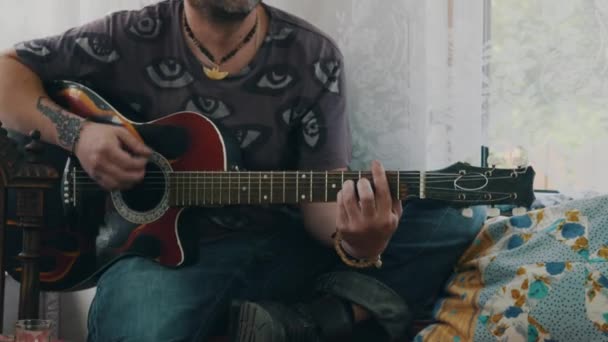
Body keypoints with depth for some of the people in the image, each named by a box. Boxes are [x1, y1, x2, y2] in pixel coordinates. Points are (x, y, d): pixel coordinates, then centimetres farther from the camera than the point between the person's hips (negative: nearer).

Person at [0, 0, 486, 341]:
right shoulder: (132, 40, -1)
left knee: (454, 226, -17)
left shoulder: (313, 59, 0)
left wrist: (353, 240, -28)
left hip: (282, 250, 2)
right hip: (162, 248, -2)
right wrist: (76, 132, -16)